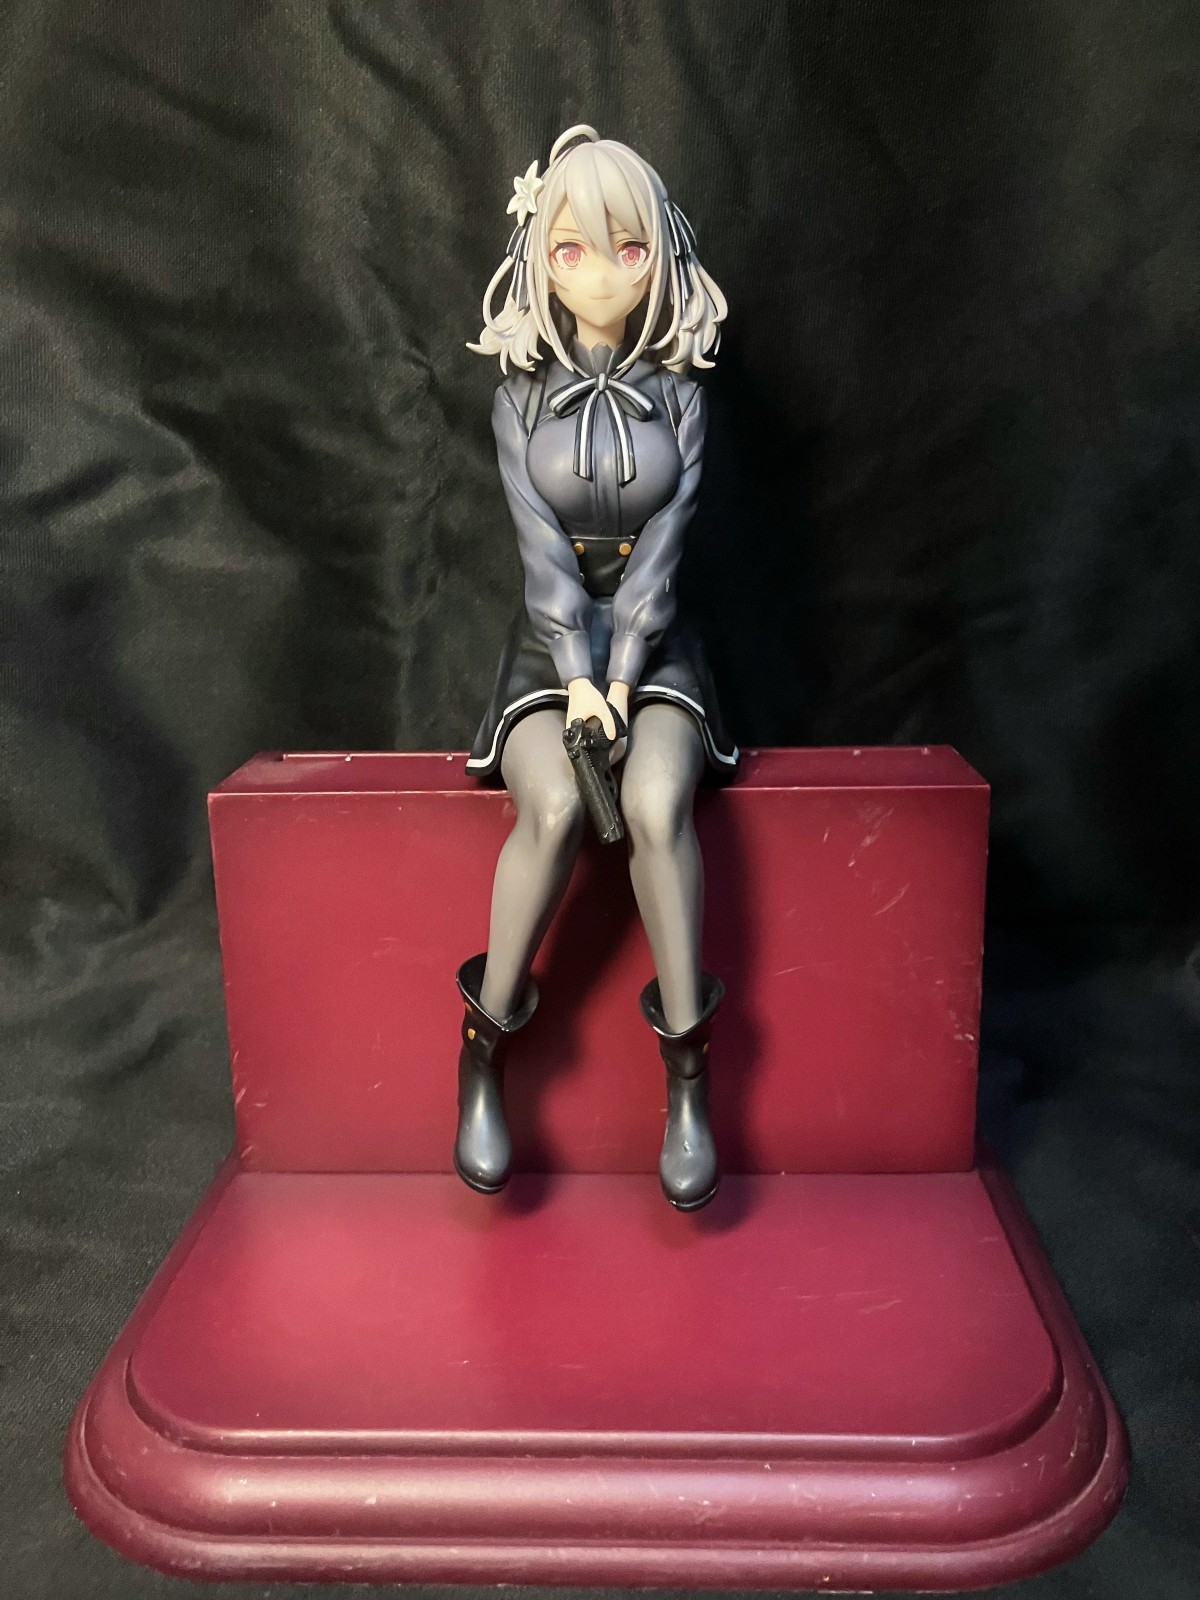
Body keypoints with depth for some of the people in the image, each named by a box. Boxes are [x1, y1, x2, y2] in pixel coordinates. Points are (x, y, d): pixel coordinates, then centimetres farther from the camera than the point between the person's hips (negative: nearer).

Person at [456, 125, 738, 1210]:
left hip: (655, 645, 0)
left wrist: (620, 677, -17)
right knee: (556, 805, -32)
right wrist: (579, 677, -18)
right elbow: (544, 549, -6)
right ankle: (486, 1048, -14)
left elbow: (661, 542, -5)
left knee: (656, 803, -32)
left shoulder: (678, 395, 6)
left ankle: (687, 1069, -20)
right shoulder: (522, 396, 5)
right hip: (550, 646, 0)